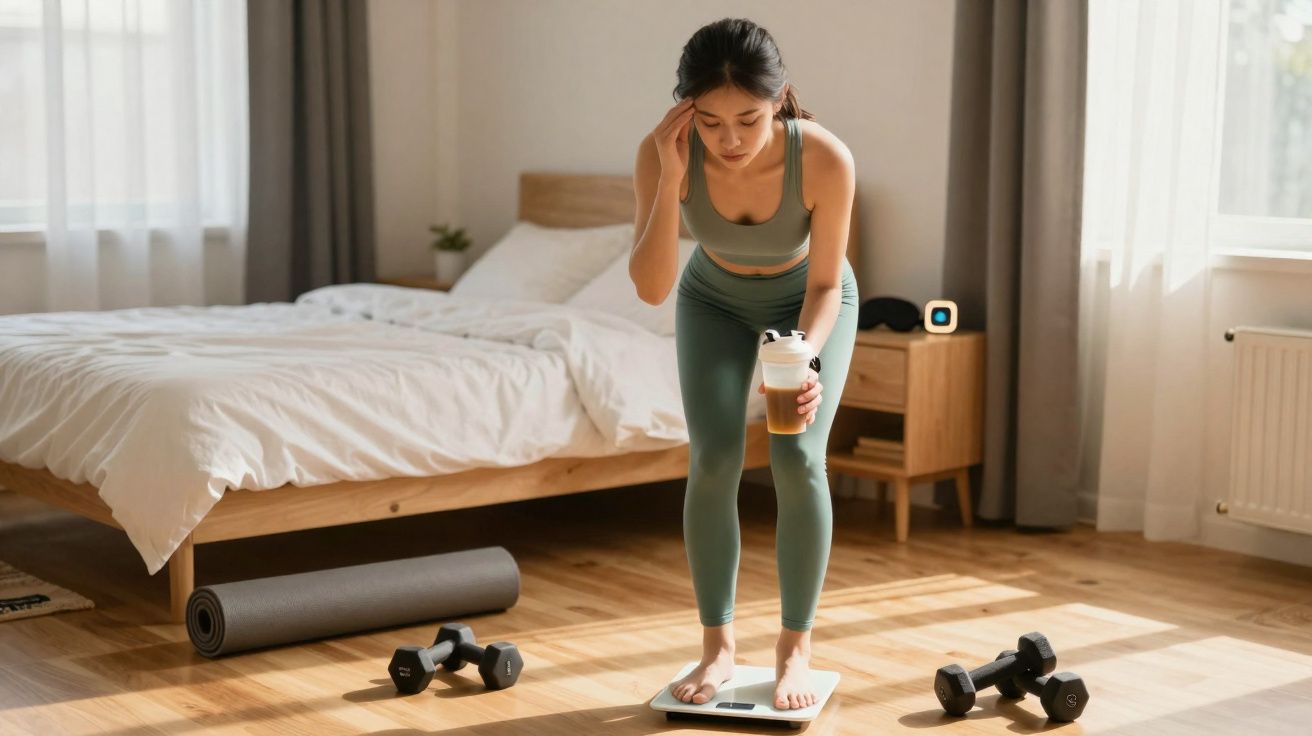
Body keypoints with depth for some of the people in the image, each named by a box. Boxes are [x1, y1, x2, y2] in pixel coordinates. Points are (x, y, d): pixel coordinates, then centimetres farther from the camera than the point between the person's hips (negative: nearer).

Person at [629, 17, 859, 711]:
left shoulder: (825, 159, -37)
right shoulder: (663, 154, -33)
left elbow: (826, 284, -23)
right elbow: (651, 288, -32)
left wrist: (803, 359, -41)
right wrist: (670, 178, -43)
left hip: (806, 299, -1)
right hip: (714, 299, 1)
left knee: (798, 458, -15)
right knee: (713, 459, -11)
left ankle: (795, 649, 1)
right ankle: (717, 647, 4)